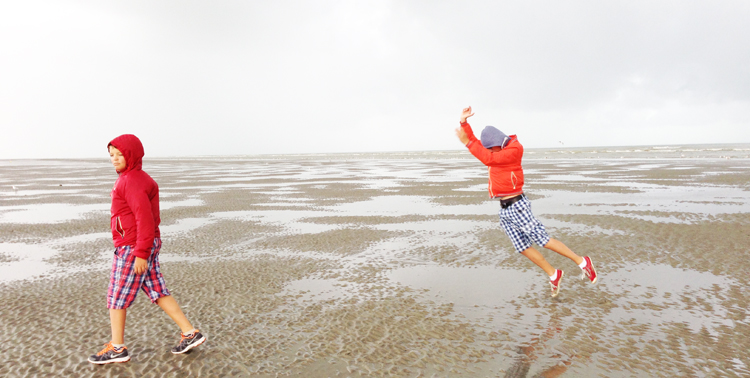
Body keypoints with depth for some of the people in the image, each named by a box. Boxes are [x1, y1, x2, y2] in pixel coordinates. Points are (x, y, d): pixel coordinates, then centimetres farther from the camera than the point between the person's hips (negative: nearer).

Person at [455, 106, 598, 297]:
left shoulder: (514, 149, -13)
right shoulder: (494, 151, 12)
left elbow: (488, 158, -23)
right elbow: (475, 144, 16)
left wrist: (467, 142, -23)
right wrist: (463, 122, 3)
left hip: (516, 206, -8)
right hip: (504, 210, 8)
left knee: (544, 240, -5)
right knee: (523, 248, 8)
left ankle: (583, 262, 8)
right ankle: (554, 275, 21)